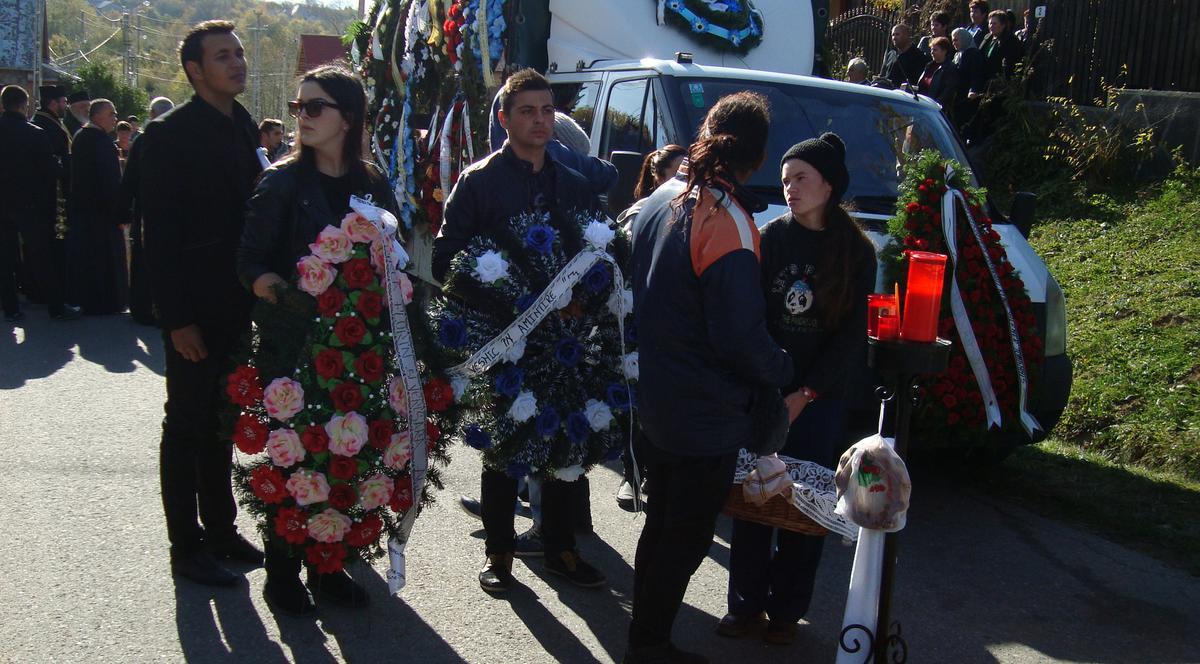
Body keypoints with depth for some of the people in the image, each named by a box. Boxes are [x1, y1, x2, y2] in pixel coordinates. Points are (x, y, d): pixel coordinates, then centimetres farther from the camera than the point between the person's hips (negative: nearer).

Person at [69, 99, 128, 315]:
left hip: (81, 207, 9)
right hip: (102, 210, -9)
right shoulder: (101, 141, -19)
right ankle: (104, 303, 7)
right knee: (105, 256, 1)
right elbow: (111, 181, -21)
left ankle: (86, 299, 24)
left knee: (86, 255, 15)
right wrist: (120, 213, -18)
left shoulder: (80, 137, 9)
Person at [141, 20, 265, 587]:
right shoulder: (169, 134, -11)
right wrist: (176, 319, -18)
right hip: (194, 309, -7)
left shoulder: (245, 129, 9)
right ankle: (186, 547, 14)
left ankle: (220, 530, 28)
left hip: (237, 305, 7)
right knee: (187, 424, 3)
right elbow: (158, 234, -14)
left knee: (221, 420, 16)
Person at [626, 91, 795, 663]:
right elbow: (742, 337, -23)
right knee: (687, 537, 8)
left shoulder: (660, 201, 3)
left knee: (661, 525, 23)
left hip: (656, 401, 9)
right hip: (706, 416, -8)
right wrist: (784, 373, -5)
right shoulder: (726, 220, -24)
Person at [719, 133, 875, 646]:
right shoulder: (770, 238, 1)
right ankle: (746, 602, 17)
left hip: (819, 400, -1)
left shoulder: (857, 252, -1)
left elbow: (851, 335, -2)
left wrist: (805, 394, -9)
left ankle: (786, 609, 19)